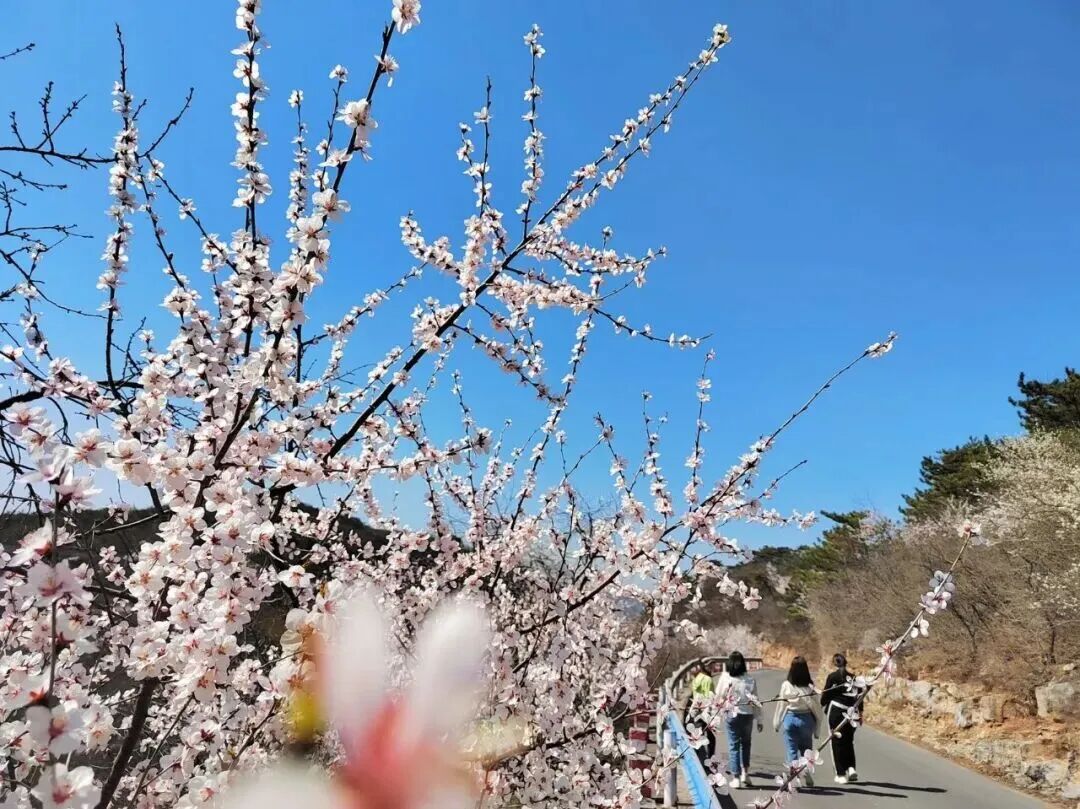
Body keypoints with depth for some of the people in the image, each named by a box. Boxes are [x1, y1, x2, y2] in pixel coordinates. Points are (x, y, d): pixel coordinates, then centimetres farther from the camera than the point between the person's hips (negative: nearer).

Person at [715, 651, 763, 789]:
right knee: (745, 744, 21)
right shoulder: (750, 680, -4)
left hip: (731, 714, -2)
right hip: (747, 715, 2)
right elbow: (756, 701, 0)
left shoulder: (725, 678, -9)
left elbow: (718, 697, -2)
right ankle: (745, 773, 18)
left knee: (733, 745, 7)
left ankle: (736, 778, 7)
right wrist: (759, 720, 7)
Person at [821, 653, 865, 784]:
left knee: (837, 743, 3)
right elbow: (859, 696, 9)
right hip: (851, 714, 4)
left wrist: (821, 705, 14)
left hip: (835, 711, -4)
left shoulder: (832, 676, -7)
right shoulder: (853, 677, 6)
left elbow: (826, 694, -5)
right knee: (848, 741, 19)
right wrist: (860, 713, 18)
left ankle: (841, 774, 3)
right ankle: (851, 768, 4)